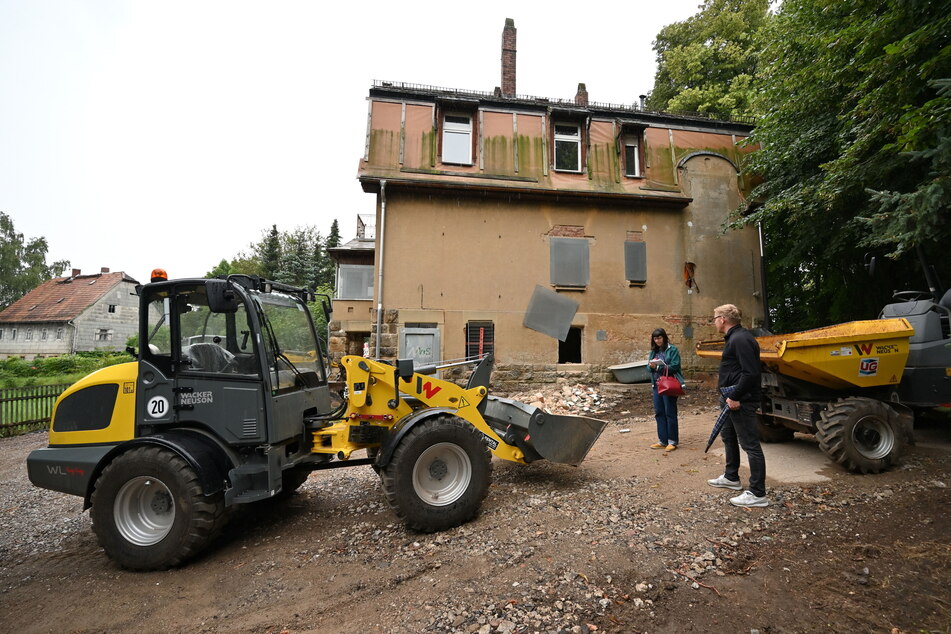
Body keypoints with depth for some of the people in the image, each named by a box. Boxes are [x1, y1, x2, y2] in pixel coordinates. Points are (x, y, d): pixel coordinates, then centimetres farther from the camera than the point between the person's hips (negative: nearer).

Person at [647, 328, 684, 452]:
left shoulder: (672, 350, -7)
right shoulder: (654, 351, 12)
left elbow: (674, 367, -15)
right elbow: (649, 367, 11)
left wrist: (658, 367, -21)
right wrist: (651, 366, -12)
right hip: (656, 385, 6)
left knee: (670, 413, 1)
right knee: (659, 413, 10)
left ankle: (672, 441, 12)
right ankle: (662, 440, 20)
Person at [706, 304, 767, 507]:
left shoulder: (741, 339, -19)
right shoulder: (733, 338, 14)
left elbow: (751, 373, -26)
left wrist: (735, 397, -23)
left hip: (741, 401, -12)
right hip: (731, 398, 12)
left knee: (750, 445, -5)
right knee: (728, 437, 22)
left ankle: (757, 494, 1)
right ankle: (731, 477, 38)